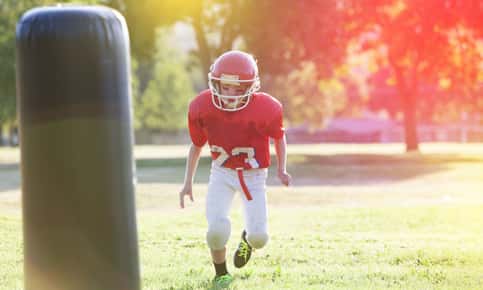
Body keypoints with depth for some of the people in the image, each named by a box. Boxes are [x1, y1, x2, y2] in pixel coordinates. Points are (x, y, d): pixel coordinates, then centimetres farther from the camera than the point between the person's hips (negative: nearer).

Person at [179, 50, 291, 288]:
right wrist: (188, 181, 3)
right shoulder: (202, 107, -16)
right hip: (222, 173, 1)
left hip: (254, 176, -1)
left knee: (259, 237, -8)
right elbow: (196, 145, 2)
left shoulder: (265, 109, -22)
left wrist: (281, 170, -6)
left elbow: (279, 137, 1)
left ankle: (247, 240, 34)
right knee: (217, 229, -19)